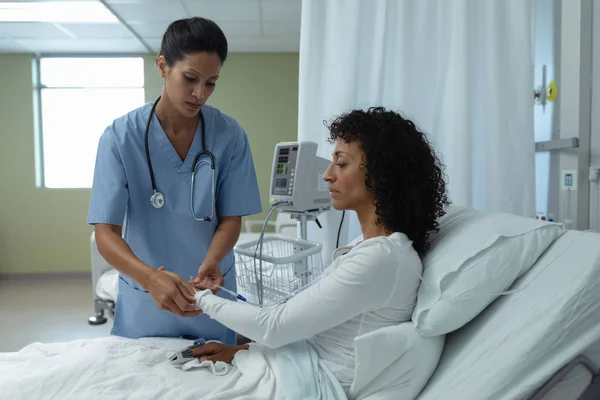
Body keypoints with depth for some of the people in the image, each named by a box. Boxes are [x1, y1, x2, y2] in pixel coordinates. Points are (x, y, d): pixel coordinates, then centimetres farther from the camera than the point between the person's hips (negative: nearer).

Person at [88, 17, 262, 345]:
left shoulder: (230, 136, -10)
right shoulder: (120, 137, -13)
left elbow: (231, 218, -5)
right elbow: (106, 231, -15)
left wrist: (210, 262, -25)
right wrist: (150, 277, -33)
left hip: (212, 299, 1)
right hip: (143, 304, -1)